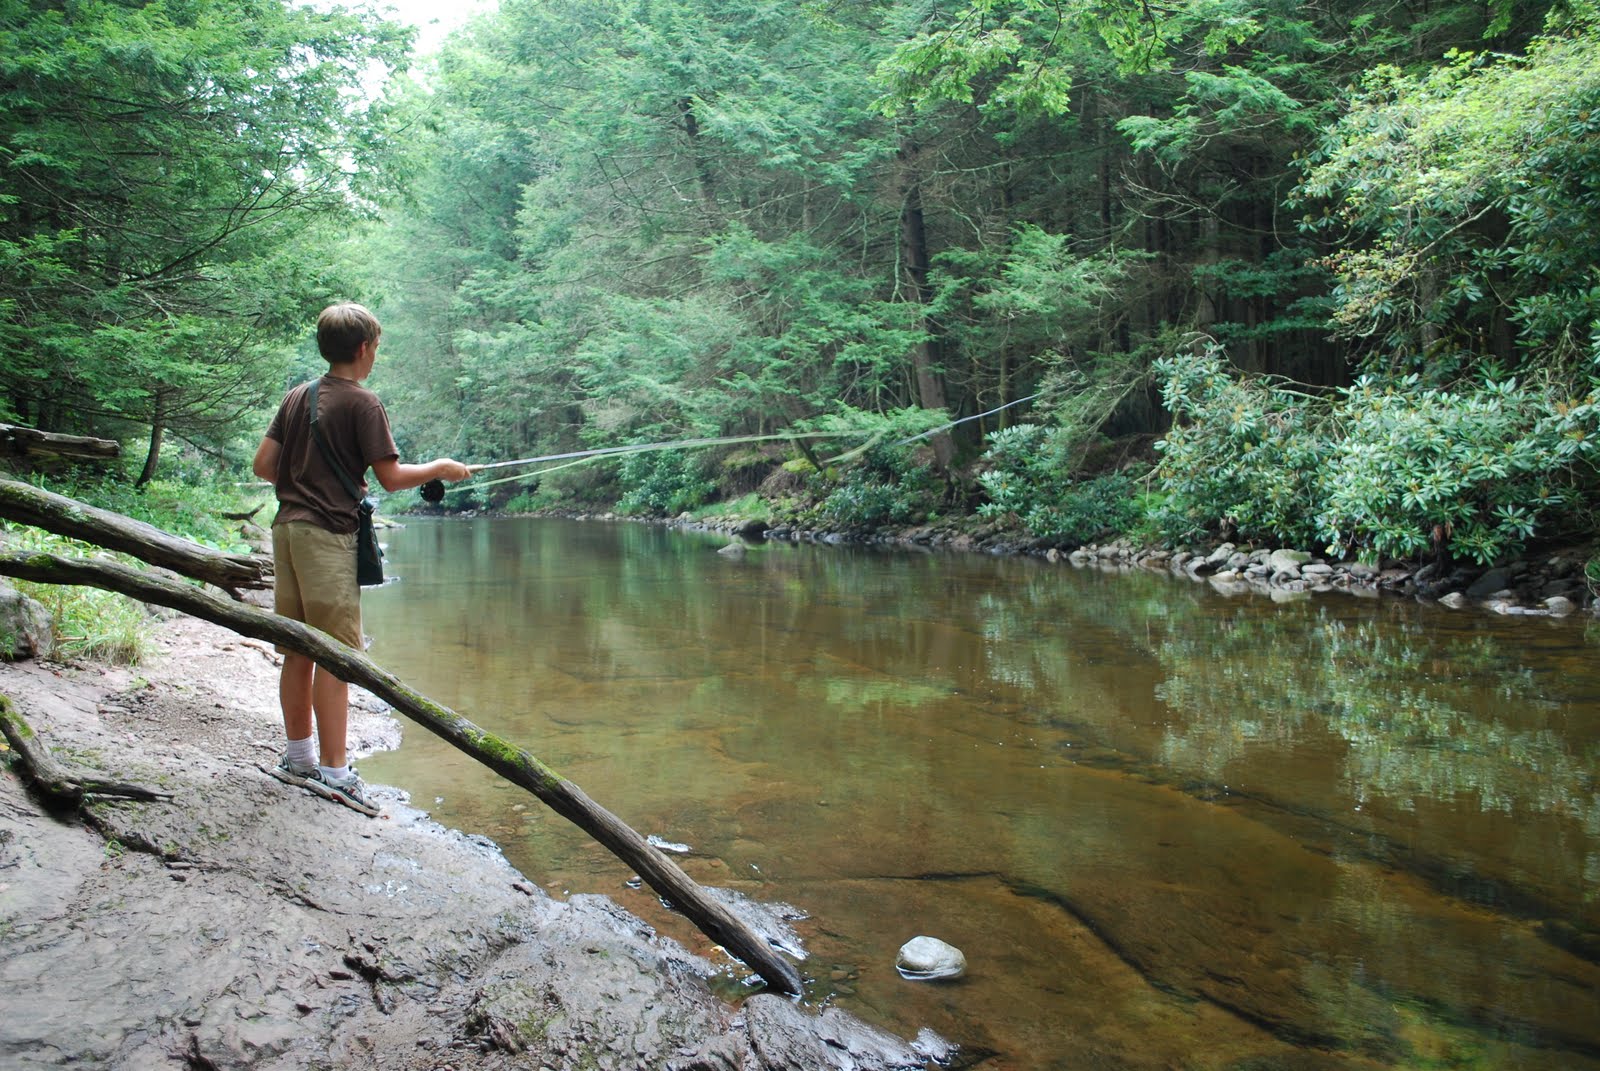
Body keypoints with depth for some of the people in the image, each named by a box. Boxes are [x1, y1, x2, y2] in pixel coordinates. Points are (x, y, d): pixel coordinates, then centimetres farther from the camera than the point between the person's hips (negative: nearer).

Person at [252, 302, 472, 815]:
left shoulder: (297, 396, 13)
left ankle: (298, 757, 22)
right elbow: (390, 477, -10)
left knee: (298, 652, 13)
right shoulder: (363, 402, -8)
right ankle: (334, 772, -5)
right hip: (328, 533, -8)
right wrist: (441, 468, 4)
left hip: (288, 527, 8)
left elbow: (263, 464, 14)